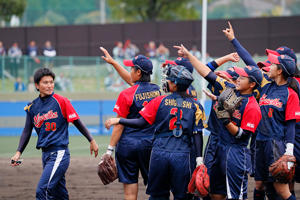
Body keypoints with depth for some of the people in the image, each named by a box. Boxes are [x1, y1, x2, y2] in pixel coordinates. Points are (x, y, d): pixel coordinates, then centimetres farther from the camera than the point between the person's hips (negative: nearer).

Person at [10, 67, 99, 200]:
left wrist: (91, 141, 2)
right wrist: (18, 153, 0)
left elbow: (77, 122, -1)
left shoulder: (60, 101, -5)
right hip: (45, 154, 6)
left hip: (59, 153, -6)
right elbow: (27, 131, 12)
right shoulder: (32, 107, 10)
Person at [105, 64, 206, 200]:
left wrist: (118, 120, 7)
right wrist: (199, 159, 2)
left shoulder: (160, 101, 2)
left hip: (159, 154, 0)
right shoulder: (195, 106, 5)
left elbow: (141, 122, -2)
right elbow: (197, 134, 1)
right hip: (183, 156, 0)